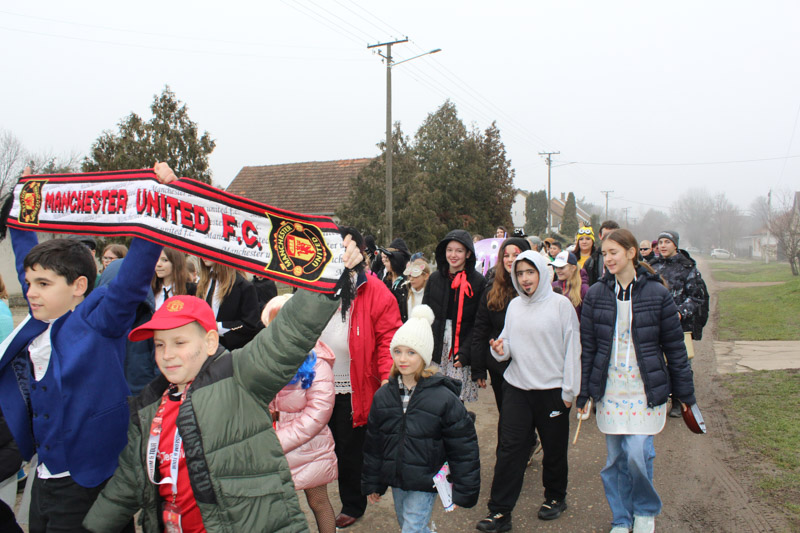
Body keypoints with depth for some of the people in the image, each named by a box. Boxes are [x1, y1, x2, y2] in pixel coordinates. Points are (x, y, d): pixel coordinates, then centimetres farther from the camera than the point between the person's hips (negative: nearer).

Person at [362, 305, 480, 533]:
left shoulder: (444, 398, -16)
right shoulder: (383, 396, -2)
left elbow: (464, 448, -10)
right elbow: (373, 443, 9)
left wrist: (463, 492, -8)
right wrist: (372, 483, 12)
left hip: (425, 484, -5)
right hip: (396, 480, 5)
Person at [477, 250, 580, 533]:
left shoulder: (561, 304, -6)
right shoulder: (514, 305, 7)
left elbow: (572, 349, -5)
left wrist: (569, 390, -6)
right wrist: (500, 348, -10)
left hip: (552, 390, -3)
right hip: (517, 388, 3)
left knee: (554, 449, 13)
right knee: (509, 448, 0)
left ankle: (555, 498, 36)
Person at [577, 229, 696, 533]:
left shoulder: (657, 293, -4)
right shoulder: (596, 294, 1)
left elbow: (675, 347, 2)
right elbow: (587, 346, 5)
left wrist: (685, 394, 4)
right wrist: (583, 393, 5)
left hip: (646, 389, -2)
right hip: (609, 389, 2)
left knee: (637, 453, -11)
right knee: (615, 458, 8)